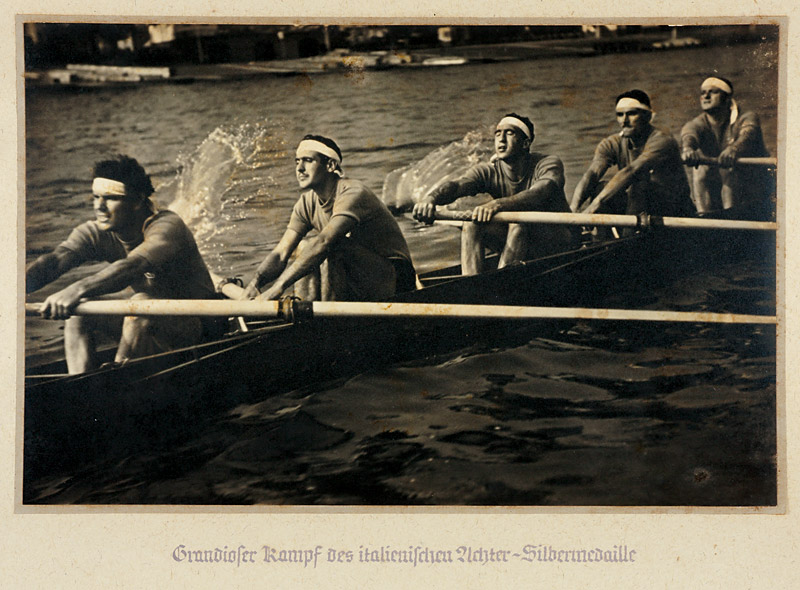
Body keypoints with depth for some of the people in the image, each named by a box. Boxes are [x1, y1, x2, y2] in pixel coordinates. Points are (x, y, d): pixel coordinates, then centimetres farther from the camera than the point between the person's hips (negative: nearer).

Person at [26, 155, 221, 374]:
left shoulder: (167, 226, -25)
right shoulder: (96, 233, -6)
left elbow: (133, 266, -44)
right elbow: (53, 261, -22)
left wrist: (78, 289, -58)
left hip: (196, 326, -6)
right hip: (147, 323, 6)